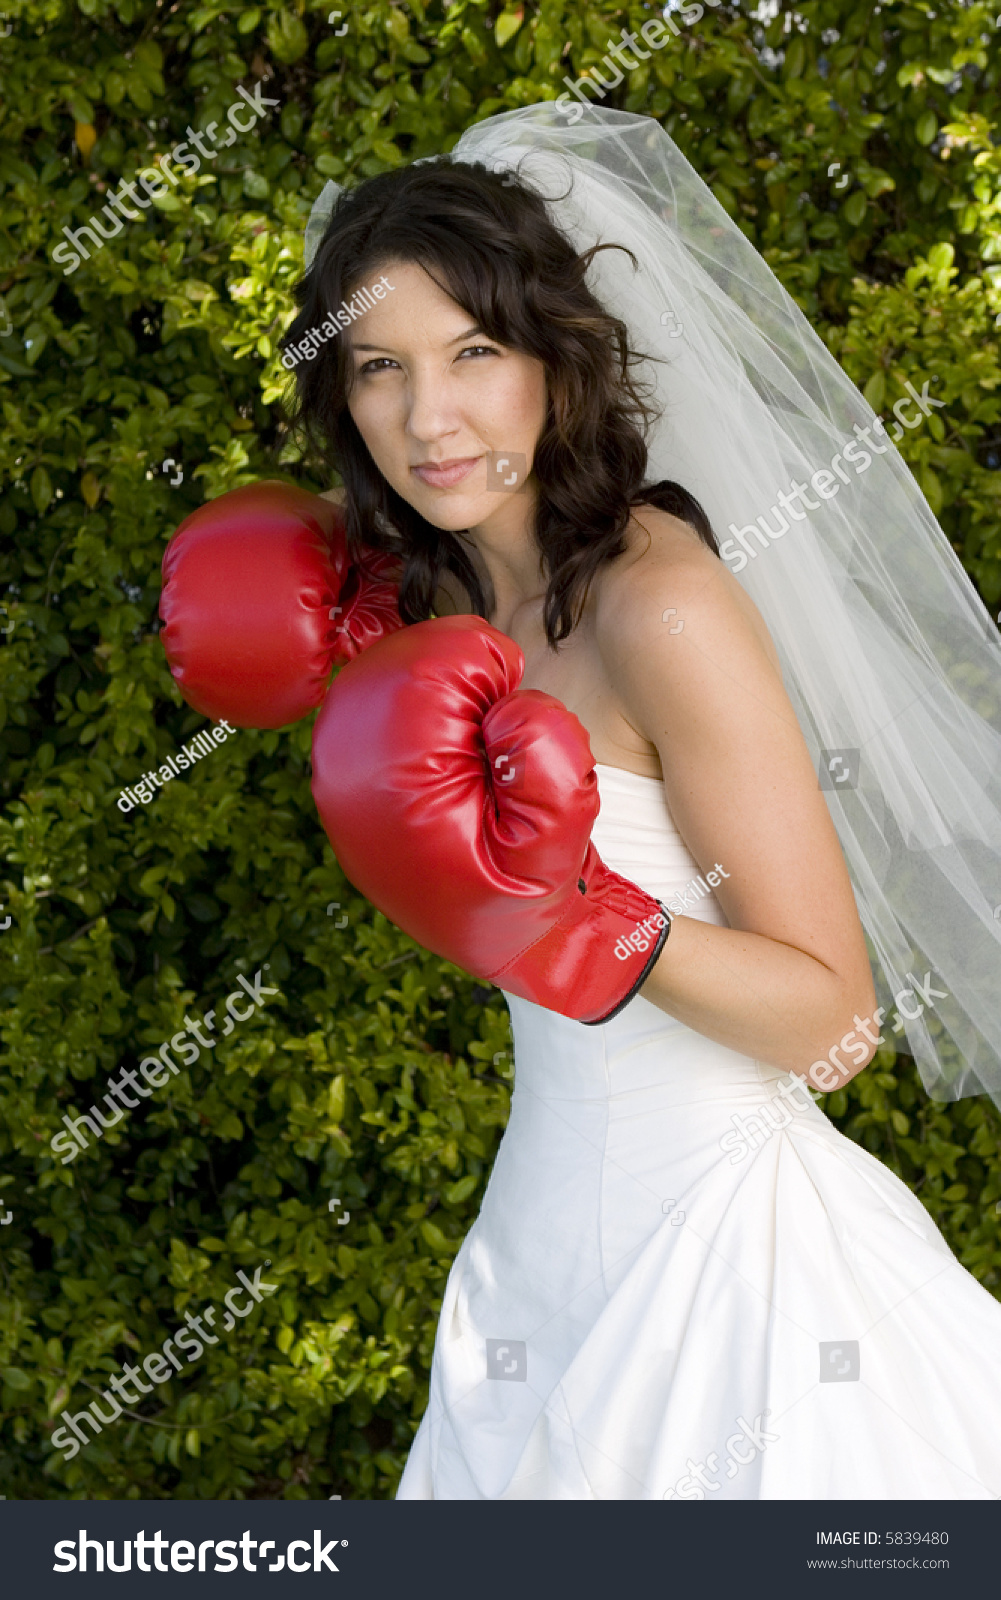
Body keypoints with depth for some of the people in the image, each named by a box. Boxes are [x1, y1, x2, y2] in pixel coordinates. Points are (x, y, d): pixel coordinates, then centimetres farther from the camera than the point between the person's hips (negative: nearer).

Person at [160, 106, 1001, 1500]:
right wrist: (349, 664, 8)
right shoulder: (441, 591, 2)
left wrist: (568, 926, -32)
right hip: (544, 1232, 8)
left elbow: (829, 1011, -20)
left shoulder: (664, 606, -22)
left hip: (730, 1251, -8)